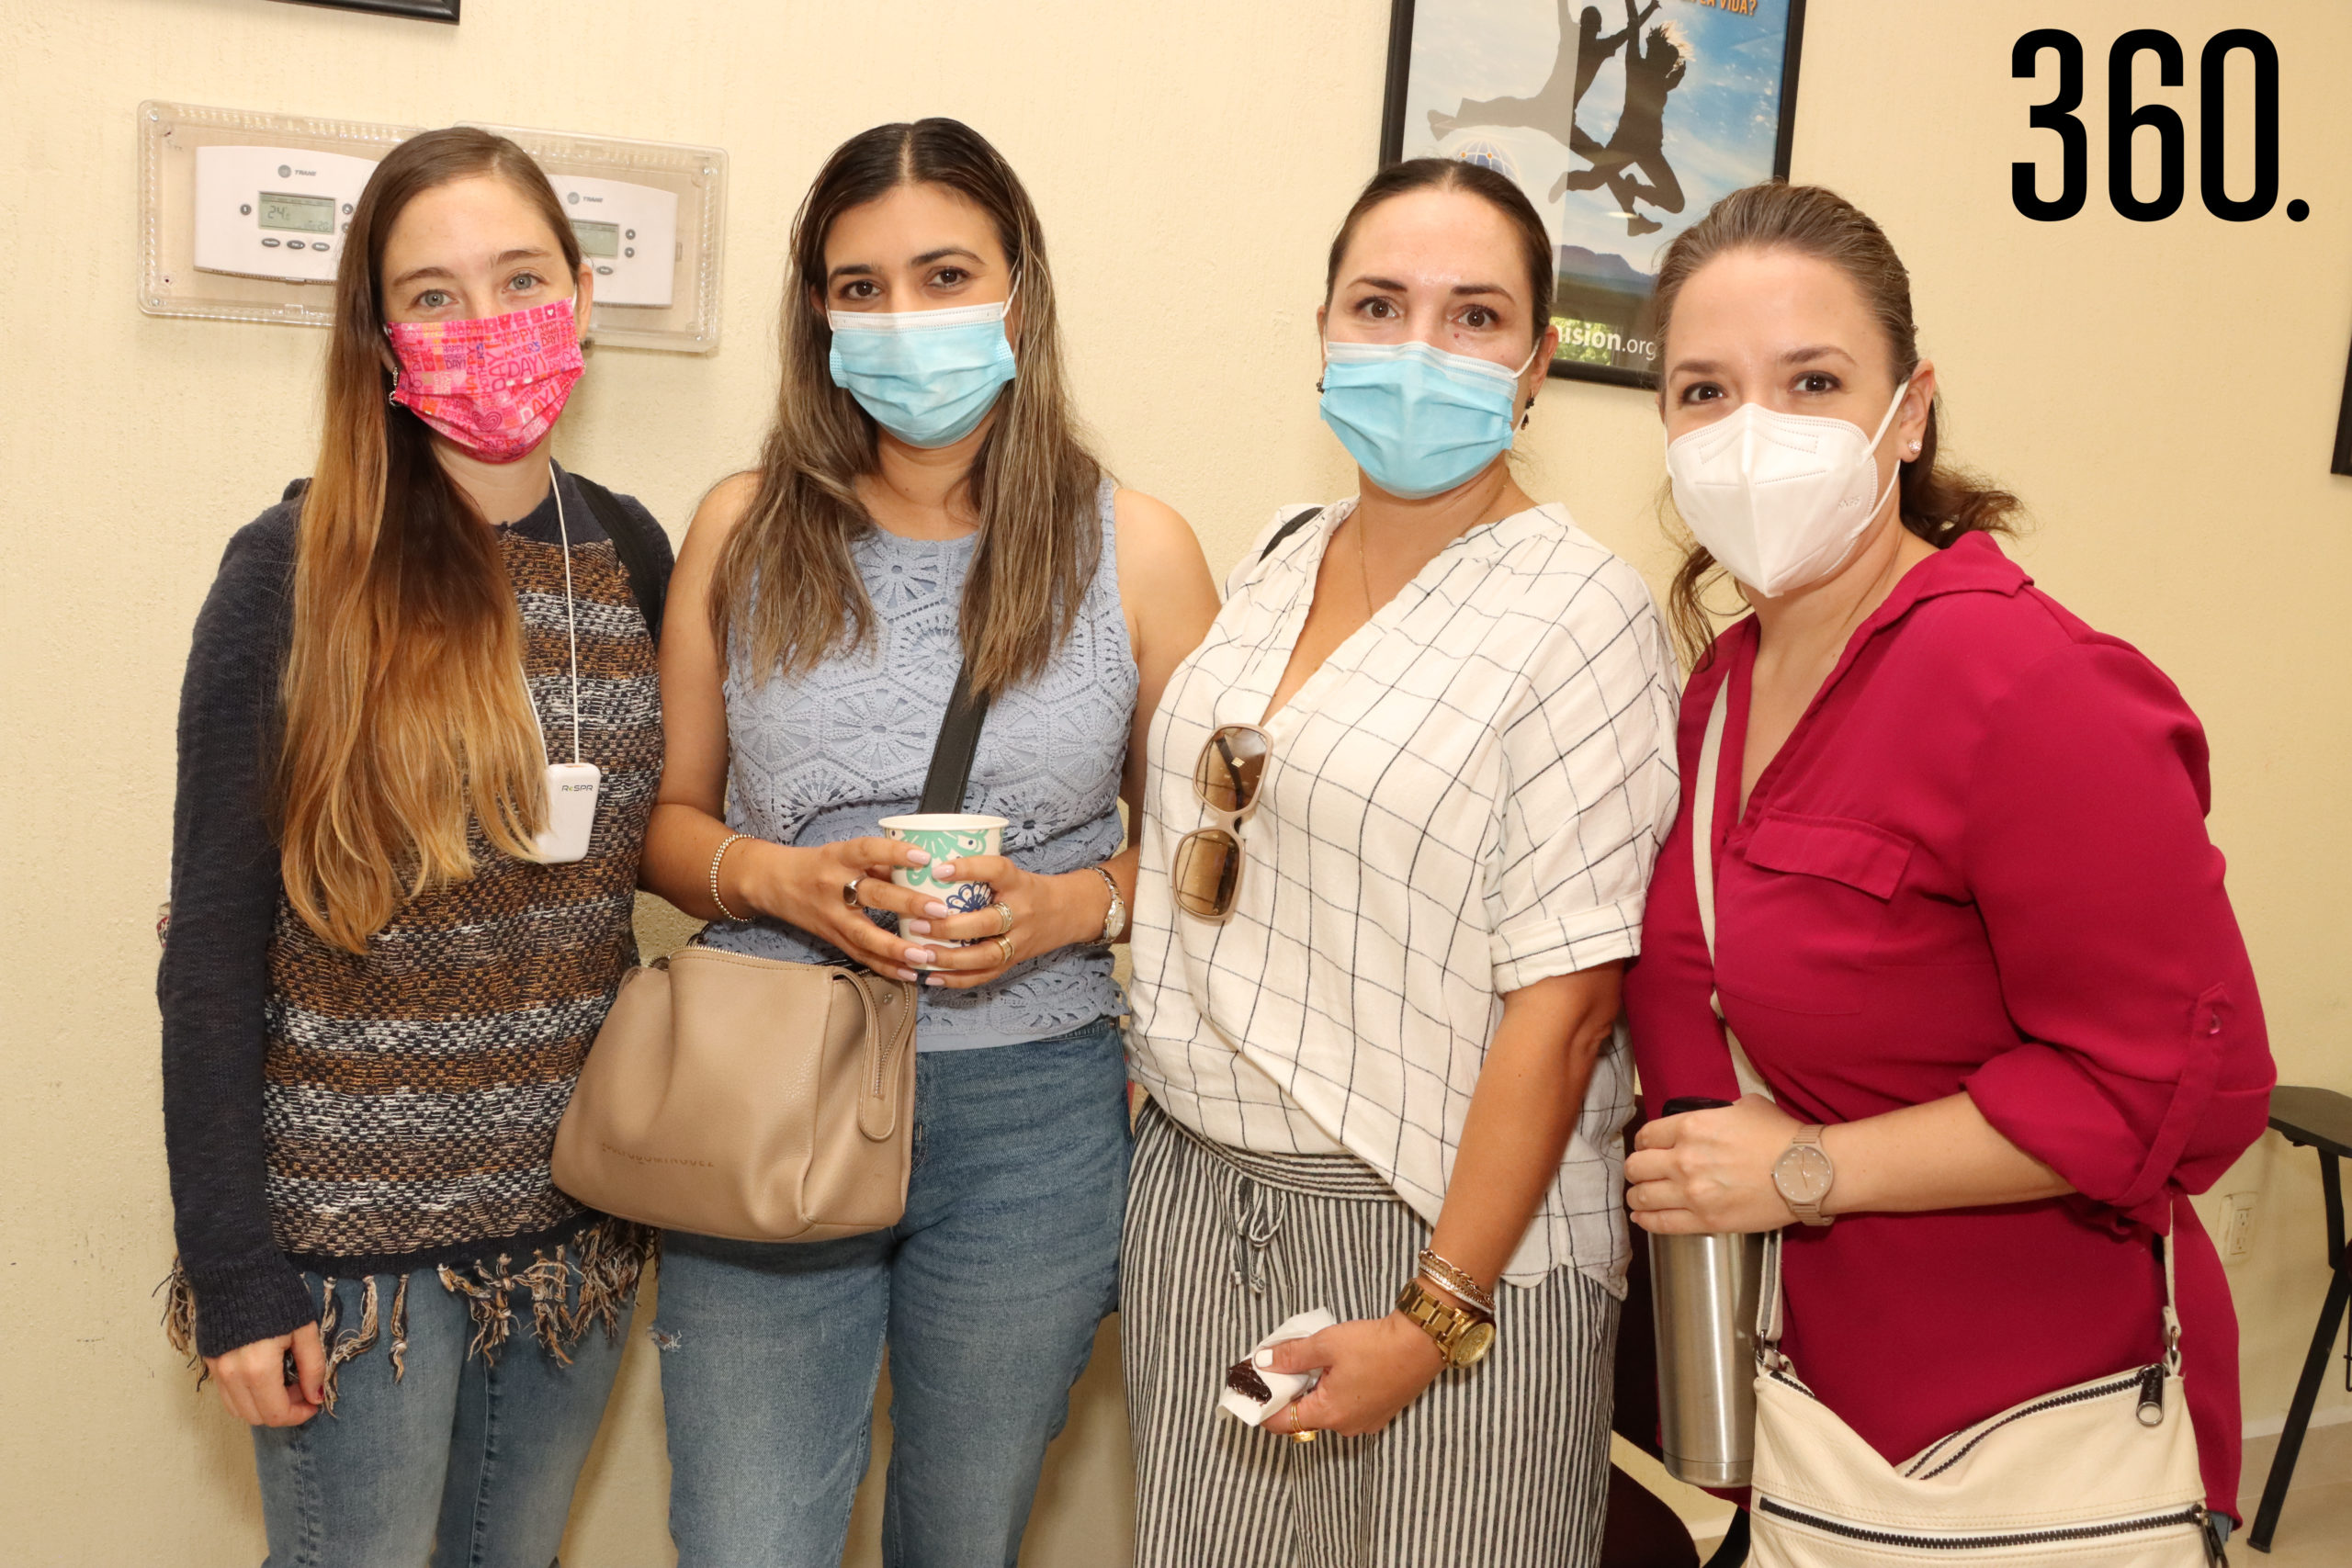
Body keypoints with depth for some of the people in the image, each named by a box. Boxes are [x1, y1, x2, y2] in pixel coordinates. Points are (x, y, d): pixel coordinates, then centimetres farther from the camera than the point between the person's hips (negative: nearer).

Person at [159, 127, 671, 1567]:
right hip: (357, 1228, -4)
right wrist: (232, 1275, -11)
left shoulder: (628, 553, 1)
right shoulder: (299, 572, -12)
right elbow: (214, 949, -10)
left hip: (578, 1212, 4)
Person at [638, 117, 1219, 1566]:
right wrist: (772, 876, -13)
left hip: (1031, 1121, 0)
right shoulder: (745, 531, 2)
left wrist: (1072, 905, -14)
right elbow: (665, 817, 8)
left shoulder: (1135, 549, -2)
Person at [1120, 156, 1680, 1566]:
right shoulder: (1277, 561, 7)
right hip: (1197, 1195, 6)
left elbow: (1565, 1001, -17)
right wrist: (1156, 1068, 9)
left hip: (1446, 1228, -6)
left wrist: (1436, 1316, -17)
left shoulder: (1578, 610, -13)